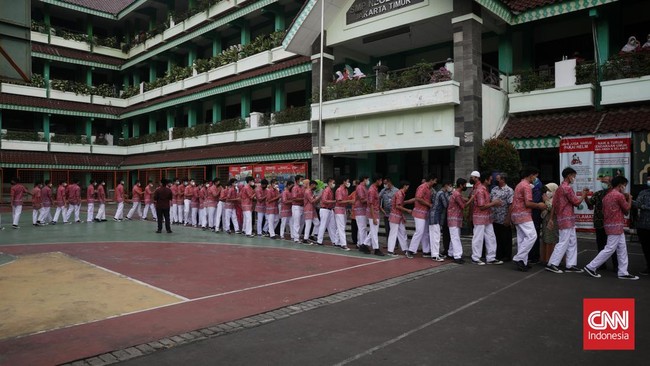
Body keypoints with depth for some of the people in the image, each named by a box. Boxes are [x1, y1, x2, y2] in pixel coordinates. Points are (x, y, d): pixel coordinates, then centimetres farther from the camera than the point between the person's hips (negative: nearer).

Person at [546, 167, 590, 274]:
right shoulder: (567, 188, -15)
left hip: (562, 218, 10)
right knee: (563, 243, -6)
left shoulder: (560, 188, 15)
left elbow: (554, 205, 14)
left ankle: (571, 265, 15)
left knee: (572, 242, 12)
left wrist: (551, 218, 14)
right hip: (567, 218, -10)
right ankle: (552, 264, -4)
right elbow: (576, 202, -12)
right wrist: (584, 195, 5)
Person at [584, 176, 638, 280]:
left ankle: (623, 272, 15)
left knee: (622, 249, 12)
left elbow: (604, 210, 15)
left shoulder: (607, 195, 12)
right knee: (610, 249, -4)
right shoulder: (619, 195, -14)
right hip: (616, 226, -9)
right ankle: (591, 267, 0)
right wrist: (629, 199, 10)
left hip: (610, 224, 9)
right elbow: (627, 209, -6)